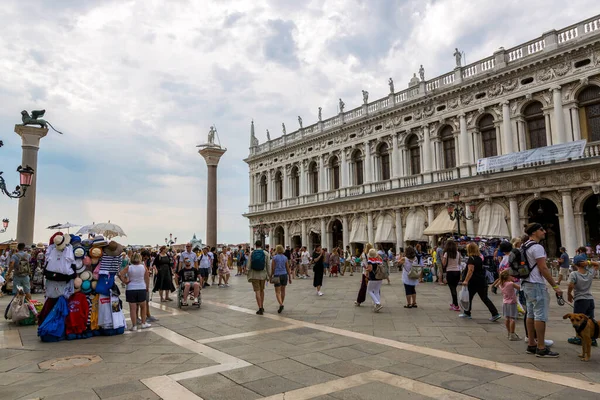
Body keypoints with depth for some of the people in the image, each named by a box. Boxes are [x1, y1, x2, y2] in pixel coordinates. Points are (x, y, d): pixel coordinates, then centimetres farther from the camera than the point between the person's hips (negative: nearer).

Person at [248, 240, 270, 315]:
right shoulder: (266, 253, -4)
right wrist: (269, 275, 4)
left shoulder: (252, 253, -3)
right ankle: (262, 307, 24)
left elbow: (249, 266, -2)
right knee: (262, 290, 19)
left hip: (254, 275, -1)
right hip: (263, 275, 1)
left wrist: (249, 276, 7)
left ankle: (260, 308, -2)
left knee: (257, 291, 2)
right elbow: (268, 265, -4)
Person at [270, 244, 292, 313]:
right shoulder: (285, 258, 3)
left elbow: (272, 268, -6)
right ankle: (281, 304, 26)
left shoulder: (274, 258, -7)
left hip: (277, 276, -4)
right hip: (284, 275, 4)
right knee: (283, 290, 17)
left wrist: (271, 276, 5)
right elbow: (288, 268, 5)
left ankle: (281, 304, -22)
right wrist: (290, 277, 11)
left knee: (277, 292, -2)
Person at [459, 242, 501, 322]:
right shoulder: (479, 257, 12)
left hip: (474, 282, -7)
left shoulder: (471, 259, -12)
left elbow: (471, 270, -22)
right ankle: (495, 314, -1)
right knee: (485, 298, 8)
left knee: (469, 297, 9)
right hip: (483, 281, 7)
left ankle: (467, 313, 19)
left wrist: (466, 280, -26)